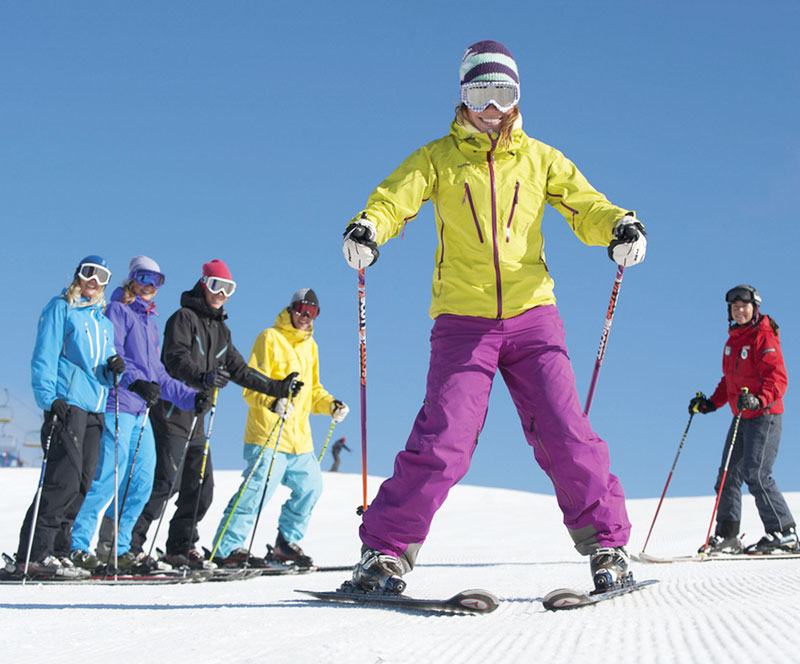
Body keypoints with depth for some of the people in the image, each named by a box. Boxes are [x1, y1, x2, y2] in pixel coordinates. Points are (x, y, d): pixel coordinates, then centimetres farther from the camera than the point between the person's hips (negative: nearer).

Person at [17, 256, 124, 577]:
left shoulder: (104, 320, 23)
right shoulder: (60, 308, 2)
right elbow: (44, 357, -5)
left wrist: (111, 368, 2)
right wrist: (49, 398, -16)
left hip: (94, 409, 7)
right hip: (66, 403, -7)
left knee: (81, 484, 4)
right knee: (63, 479, -15)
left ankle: (57, 551, 8)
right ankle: (35, 553, -13)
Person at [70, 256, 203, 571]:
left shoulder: (150, 321, 23)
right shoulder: (118, 310, -1)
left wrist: (190, 397, 20)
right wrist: (135, 381, -31)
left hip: (140, 411, 8)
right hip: (117, 406, -8)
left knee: (142, 483, 5)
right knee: (109, 479, -12)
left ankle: (119, 547, 13)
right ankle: (78, 545, -6)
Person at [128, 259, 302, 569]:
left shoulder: (220, 329, 20)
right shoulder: (184, 318, -4)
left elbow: (239, 369, 24)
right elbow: (176, 360, -19)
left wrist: (277, 387, 20)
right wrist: (203, 378, -37)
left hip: (197, 420, 8)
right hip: (172, 415, -8)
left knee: (201, 488, 6)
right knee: (164, 483, -12)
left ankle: (181, 548, 15)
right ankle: (129, 544, -5)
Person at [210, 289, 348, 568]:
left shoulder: (310, 345, 21)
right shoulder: (270, 338, -2)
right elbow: (252, 385, -11)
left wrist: (330, 404, 10)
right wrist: (272, 401, -29)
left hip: (299, 436, 8)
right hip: (268, 433, -8)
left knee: (310, 487, 5)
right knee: (258, 489, -16)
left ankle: (286, 544, 20)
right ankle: (227, 548, -9)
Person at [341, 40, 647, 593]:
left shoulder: (539, 158, 12)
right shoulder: (437, 158, 8)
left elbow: (586, 207, 2)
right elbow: (394, 198, -6)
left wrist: (621, 227, -21)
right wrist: (367, 228, -30)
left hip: (532, 315, 1)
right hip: (462, 320, -1)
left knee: (565, 436, -6)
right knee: (443, 440, -11)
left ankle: (606, 543, 7)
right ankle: (386, 551, -1)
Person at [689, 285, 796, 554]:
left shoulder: (764, 338, -10)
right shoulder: (732, 341, 15)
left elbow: (778, 378, -18)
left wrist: (759, 400, -33)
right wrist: (711, 403, 15)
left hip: (765, 415, -8)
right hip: (741, 417, 8)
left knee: (756, 474, -15)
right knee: (729, 474, 6)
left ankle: (784, 533, -6)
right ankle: (726, 535, 11)